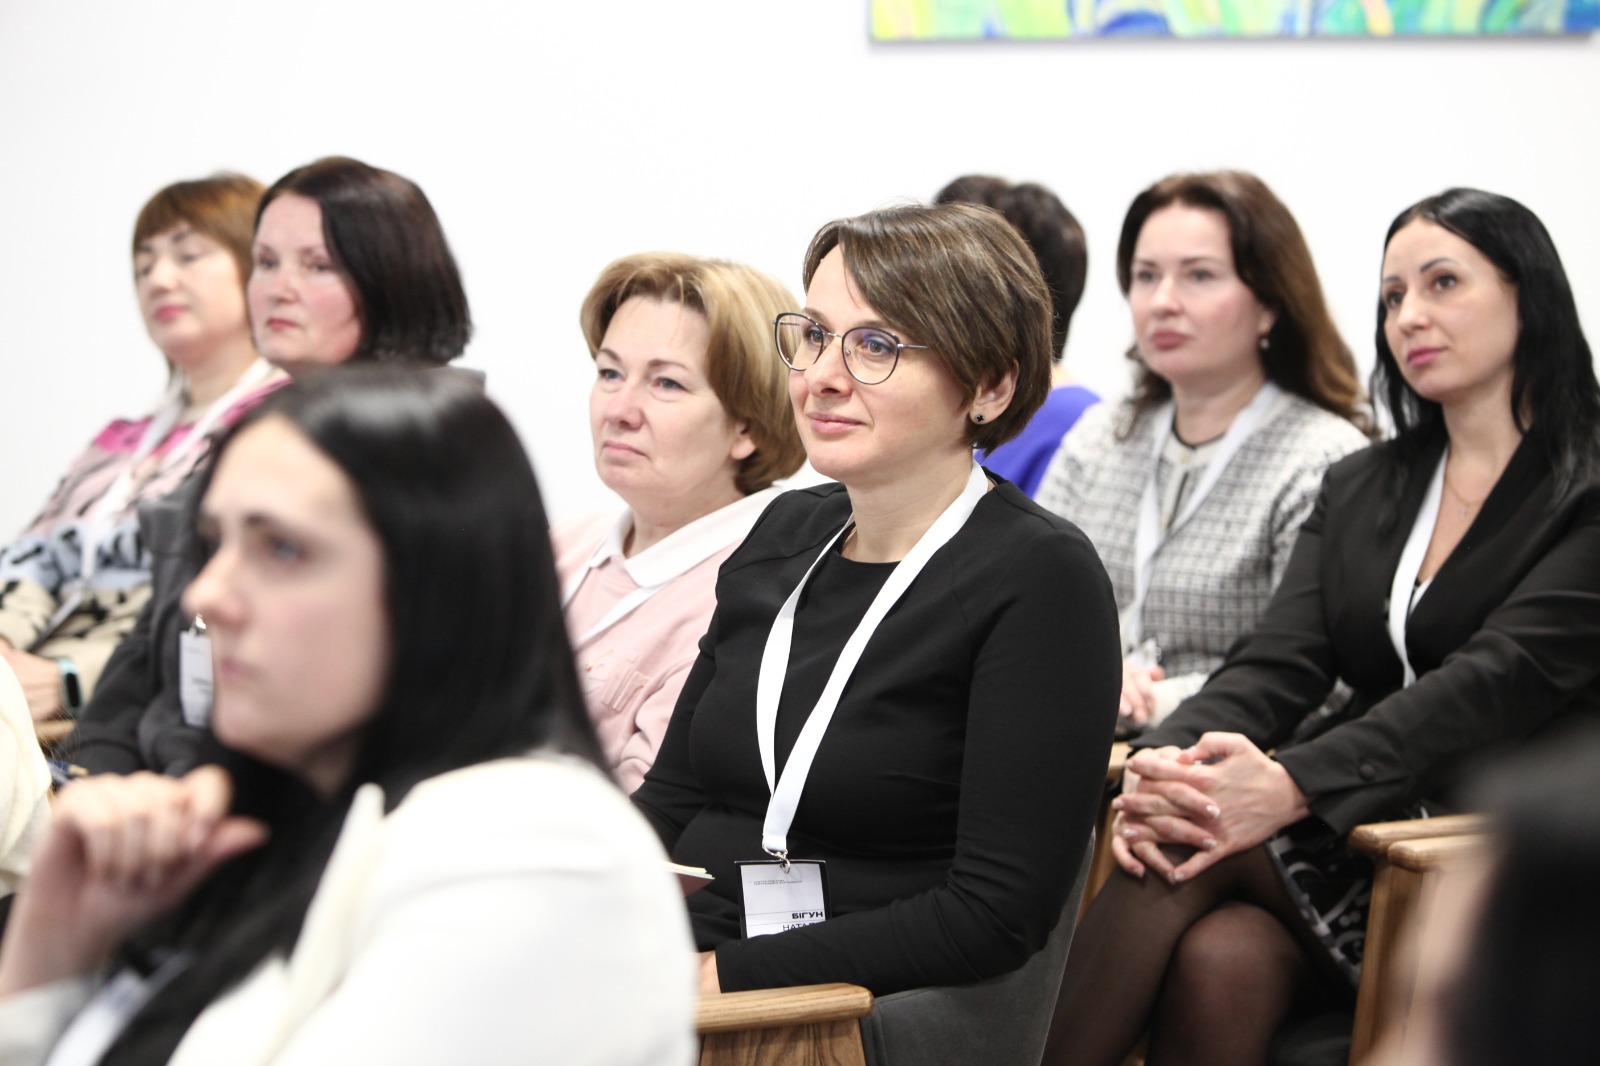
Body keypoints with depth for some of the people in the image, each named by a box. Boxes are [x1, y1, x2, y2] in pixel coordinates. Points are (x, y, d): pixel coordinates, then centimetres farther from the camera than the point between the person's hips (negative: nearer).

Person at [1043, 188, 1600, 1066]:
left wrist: (1292, 785, -30)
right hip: (1362, 829, 5)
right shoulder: (1358, 489, 18)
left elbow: (1498, 680, -16)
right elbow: (1276, 663, 4)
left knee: (1201, 847, -28)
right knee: (1219, 959, -29)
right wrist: (1164, 761, -20)